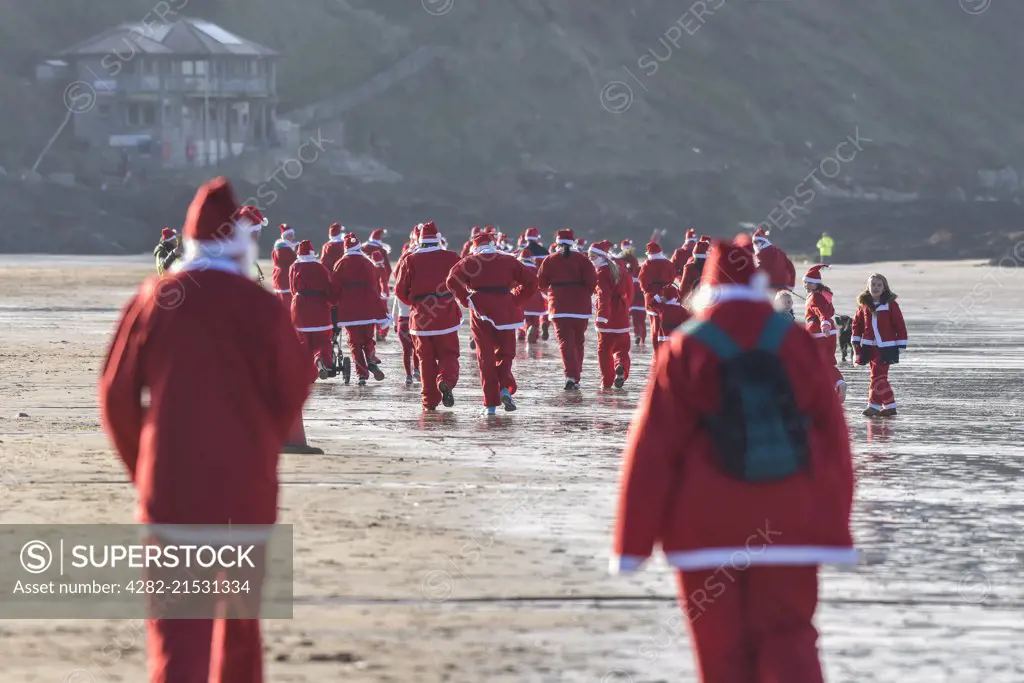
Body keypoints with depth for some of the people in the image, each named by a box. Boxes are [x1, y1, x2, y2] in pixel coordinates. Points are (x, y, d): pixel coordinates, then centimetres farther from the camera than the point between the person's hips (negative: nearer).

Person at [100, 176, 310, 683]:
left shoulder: (153, 300, -2)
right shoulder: (260, 306, -5)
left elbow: (116, 393, 1)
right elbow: (294, 387, 1)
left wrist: (141, 464, 14)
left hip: (173, 481, -1)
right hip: (248, 485, 1)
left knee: (177, 622, -6)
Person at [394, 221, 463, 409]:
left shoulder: (410, 261, -4)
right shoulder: (451, 258, -3)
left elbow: (400, 290, 0)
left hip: (420, 317, 0)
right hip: (447, 316, 0)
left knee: (426, 359, 10)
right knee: (448, 354, 11)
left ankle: (430, 401, 8)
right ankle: (446, 381, -19)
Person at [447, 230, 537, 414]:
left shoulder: (470, 262, 4)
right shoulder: (509, 261, 9)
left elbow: (452, 281, -11)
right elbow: (530, 281, 5)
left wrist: (466, 301, -1)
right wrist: (516, 301, 9)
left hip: (480, 312, -1)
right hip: (505, 313, 1)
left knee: (485, 357, 5)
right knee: (505, 353, 14)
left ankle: (491, 404, 0)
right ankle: (506, 388, -12)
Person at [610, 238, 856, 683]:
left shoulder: (685, 350, -3)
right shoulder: (796, 344, 3)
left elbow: (652, 450, -4)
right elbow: (833, 439, 8)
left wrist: (633, 542, 0)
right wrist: (835, 527, 16)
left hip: (708, 529, -2)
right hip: (788, 527, 2)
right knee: (787, 636, 6)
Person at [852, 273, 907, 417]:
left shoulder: (890, 304, -6)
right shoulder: (864, 304, 6)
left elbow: (900, 325, -5)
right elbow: (857, 324, 13)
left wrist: (901, 345, -7)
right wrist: (856, 343, 7)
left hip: (886, 347, -5)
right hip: (869, 346, 5)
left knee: (878, 375, -11)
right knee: (880, 377, 10)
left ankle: (874, 405, -7)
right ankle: (890, 405, 18)